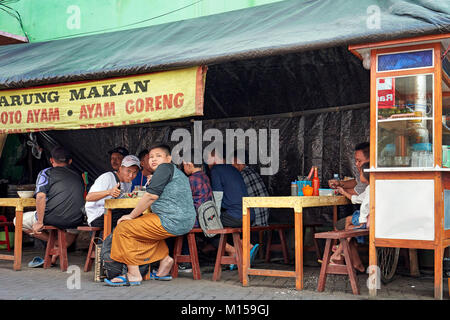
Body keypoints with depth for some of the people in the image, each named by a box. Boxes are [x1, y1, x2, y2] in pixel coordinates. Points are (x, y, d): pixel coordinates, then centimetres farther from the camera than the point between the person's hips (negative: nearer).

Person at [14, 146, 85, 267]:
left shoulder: (46, 173, 7)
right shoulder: (78, 176, 19)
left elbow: (40, 196, -9)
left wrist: (39, 222, -6)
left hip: (52, 218, -4)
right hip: (75, 220, 5)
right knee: (75, 228, 43)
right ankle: (54, 258, 27)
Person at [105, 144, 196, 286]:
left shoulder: (165, 167, -6)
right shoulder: (179, 173, 24)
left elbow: (151, 195, -14)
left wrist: (131, 216, -7)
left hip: (172, 222, -10)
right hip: (186, 222, 10)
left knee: (123, 229, -4)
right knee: (143, 221, 32)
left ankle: (133, 275, -3)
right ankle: (164, 259, 17)